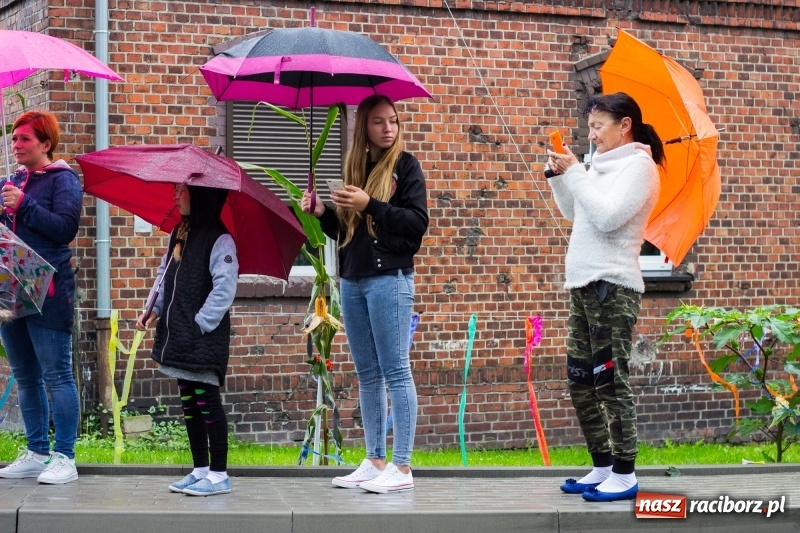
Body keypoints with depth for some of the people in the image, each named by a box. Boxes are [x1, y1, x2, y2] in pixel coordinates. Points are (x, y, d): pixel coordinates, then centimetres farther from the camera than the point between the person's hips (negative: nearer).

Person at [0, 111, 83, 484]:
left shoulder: (62, 180, -4)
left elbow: (65, 227, -15)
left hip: (48, 292, -8)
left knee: (56, 375, -7)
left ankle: (64, 457, -5)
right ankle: (37, 453, 18)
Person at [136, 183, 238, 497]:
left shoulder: (219, 239, -12)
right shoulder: (179, 233, 13)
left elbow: (224, 288, -17)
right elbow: (165, 275, 21)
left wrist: (201, 323, -18)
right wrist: (154, 309, 9)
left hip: (205, 338, -8)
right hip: (179, 336, 8)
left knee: (207, 402, -4)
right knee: (189, 403, 12)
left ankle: (219, 475, 2)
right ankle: (200, 470, 20)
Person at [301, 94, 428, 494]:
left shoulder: (405, 166, -1)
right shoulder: (355, 167, 16)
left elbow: (417, 221, -11)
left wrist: (370, 205, -18)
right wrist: (322, 213, 1)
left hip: (389, 278, -7)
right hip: (352, 280, 7)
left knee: (395, 371, -7)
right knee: (367, 374, 8)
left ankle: (401, 467, -7)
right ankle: (375, 461, 13)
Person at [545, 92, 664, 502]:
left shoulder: (638, 164, -7)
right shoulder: (604, 165, 18)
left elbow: (607, 217, -18)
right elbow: (573, 212, 25)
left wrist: (575, 172, -11)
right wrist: (559, 175, 11)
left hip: (611, 285, -9)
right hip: (584, 285, 9)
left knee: (610, 379, -9)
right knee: (580, 380, 9)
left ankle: (624, 475, -6)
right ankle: (602, 467, 16)